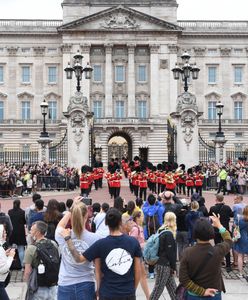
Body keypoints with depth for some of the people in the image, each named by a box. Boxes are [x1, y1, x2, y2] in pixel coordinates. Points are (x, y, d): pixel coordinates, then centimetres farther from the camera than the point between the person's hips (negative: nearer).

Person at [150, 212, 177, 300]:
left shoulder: (161, 231, 9)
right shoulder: (169, 234, -17)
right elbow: (170, 253, -17)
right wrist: (173, 267, -8)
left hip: (160, 263, 9)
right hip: (165, 265, -9)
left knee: (172, 287, 15)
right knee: (158, 288, -1)